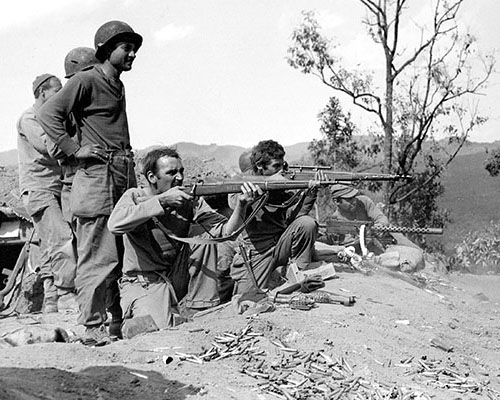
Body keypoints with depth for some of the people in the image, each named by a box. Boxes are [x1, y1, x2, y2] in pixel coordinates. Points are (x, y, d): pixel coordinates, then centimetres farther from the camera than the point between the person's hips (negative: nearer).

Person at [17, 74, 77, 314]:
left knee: (50, 247, 7)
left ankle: (50, 300, 9)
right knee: (63, 241, -18)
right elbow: (47, 145, -19)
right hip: (38, 188, -9)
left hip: (55, 189, 9)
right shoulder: (29, 119, -4)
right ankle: (65, 295, -15)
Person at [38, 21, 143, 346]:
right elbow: (49, 114, -11)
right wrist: (75, 149, -15)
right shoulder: (86, 81, -5)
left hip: (124, 178, 8)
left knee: (120, 257, 9)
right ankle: (93, 328, -3)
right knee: (99, 257, -8)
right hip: (98, 176, -8)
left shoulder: (118, 86, 21)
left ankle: (117, 324, 16)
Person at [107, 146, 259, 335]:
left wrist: (241, 204, -33)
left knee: (200, 232, -16)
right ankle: (133, 322, 8)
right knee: (159, 331, -29)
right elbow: (115, 224, -31)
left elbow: (223, 231, -13)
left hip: (178, 278, 4)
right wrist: (162, 200, -33)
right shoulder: (135, 196, -9)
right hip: (143, 283, -4)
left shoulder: (191, 201, -2)